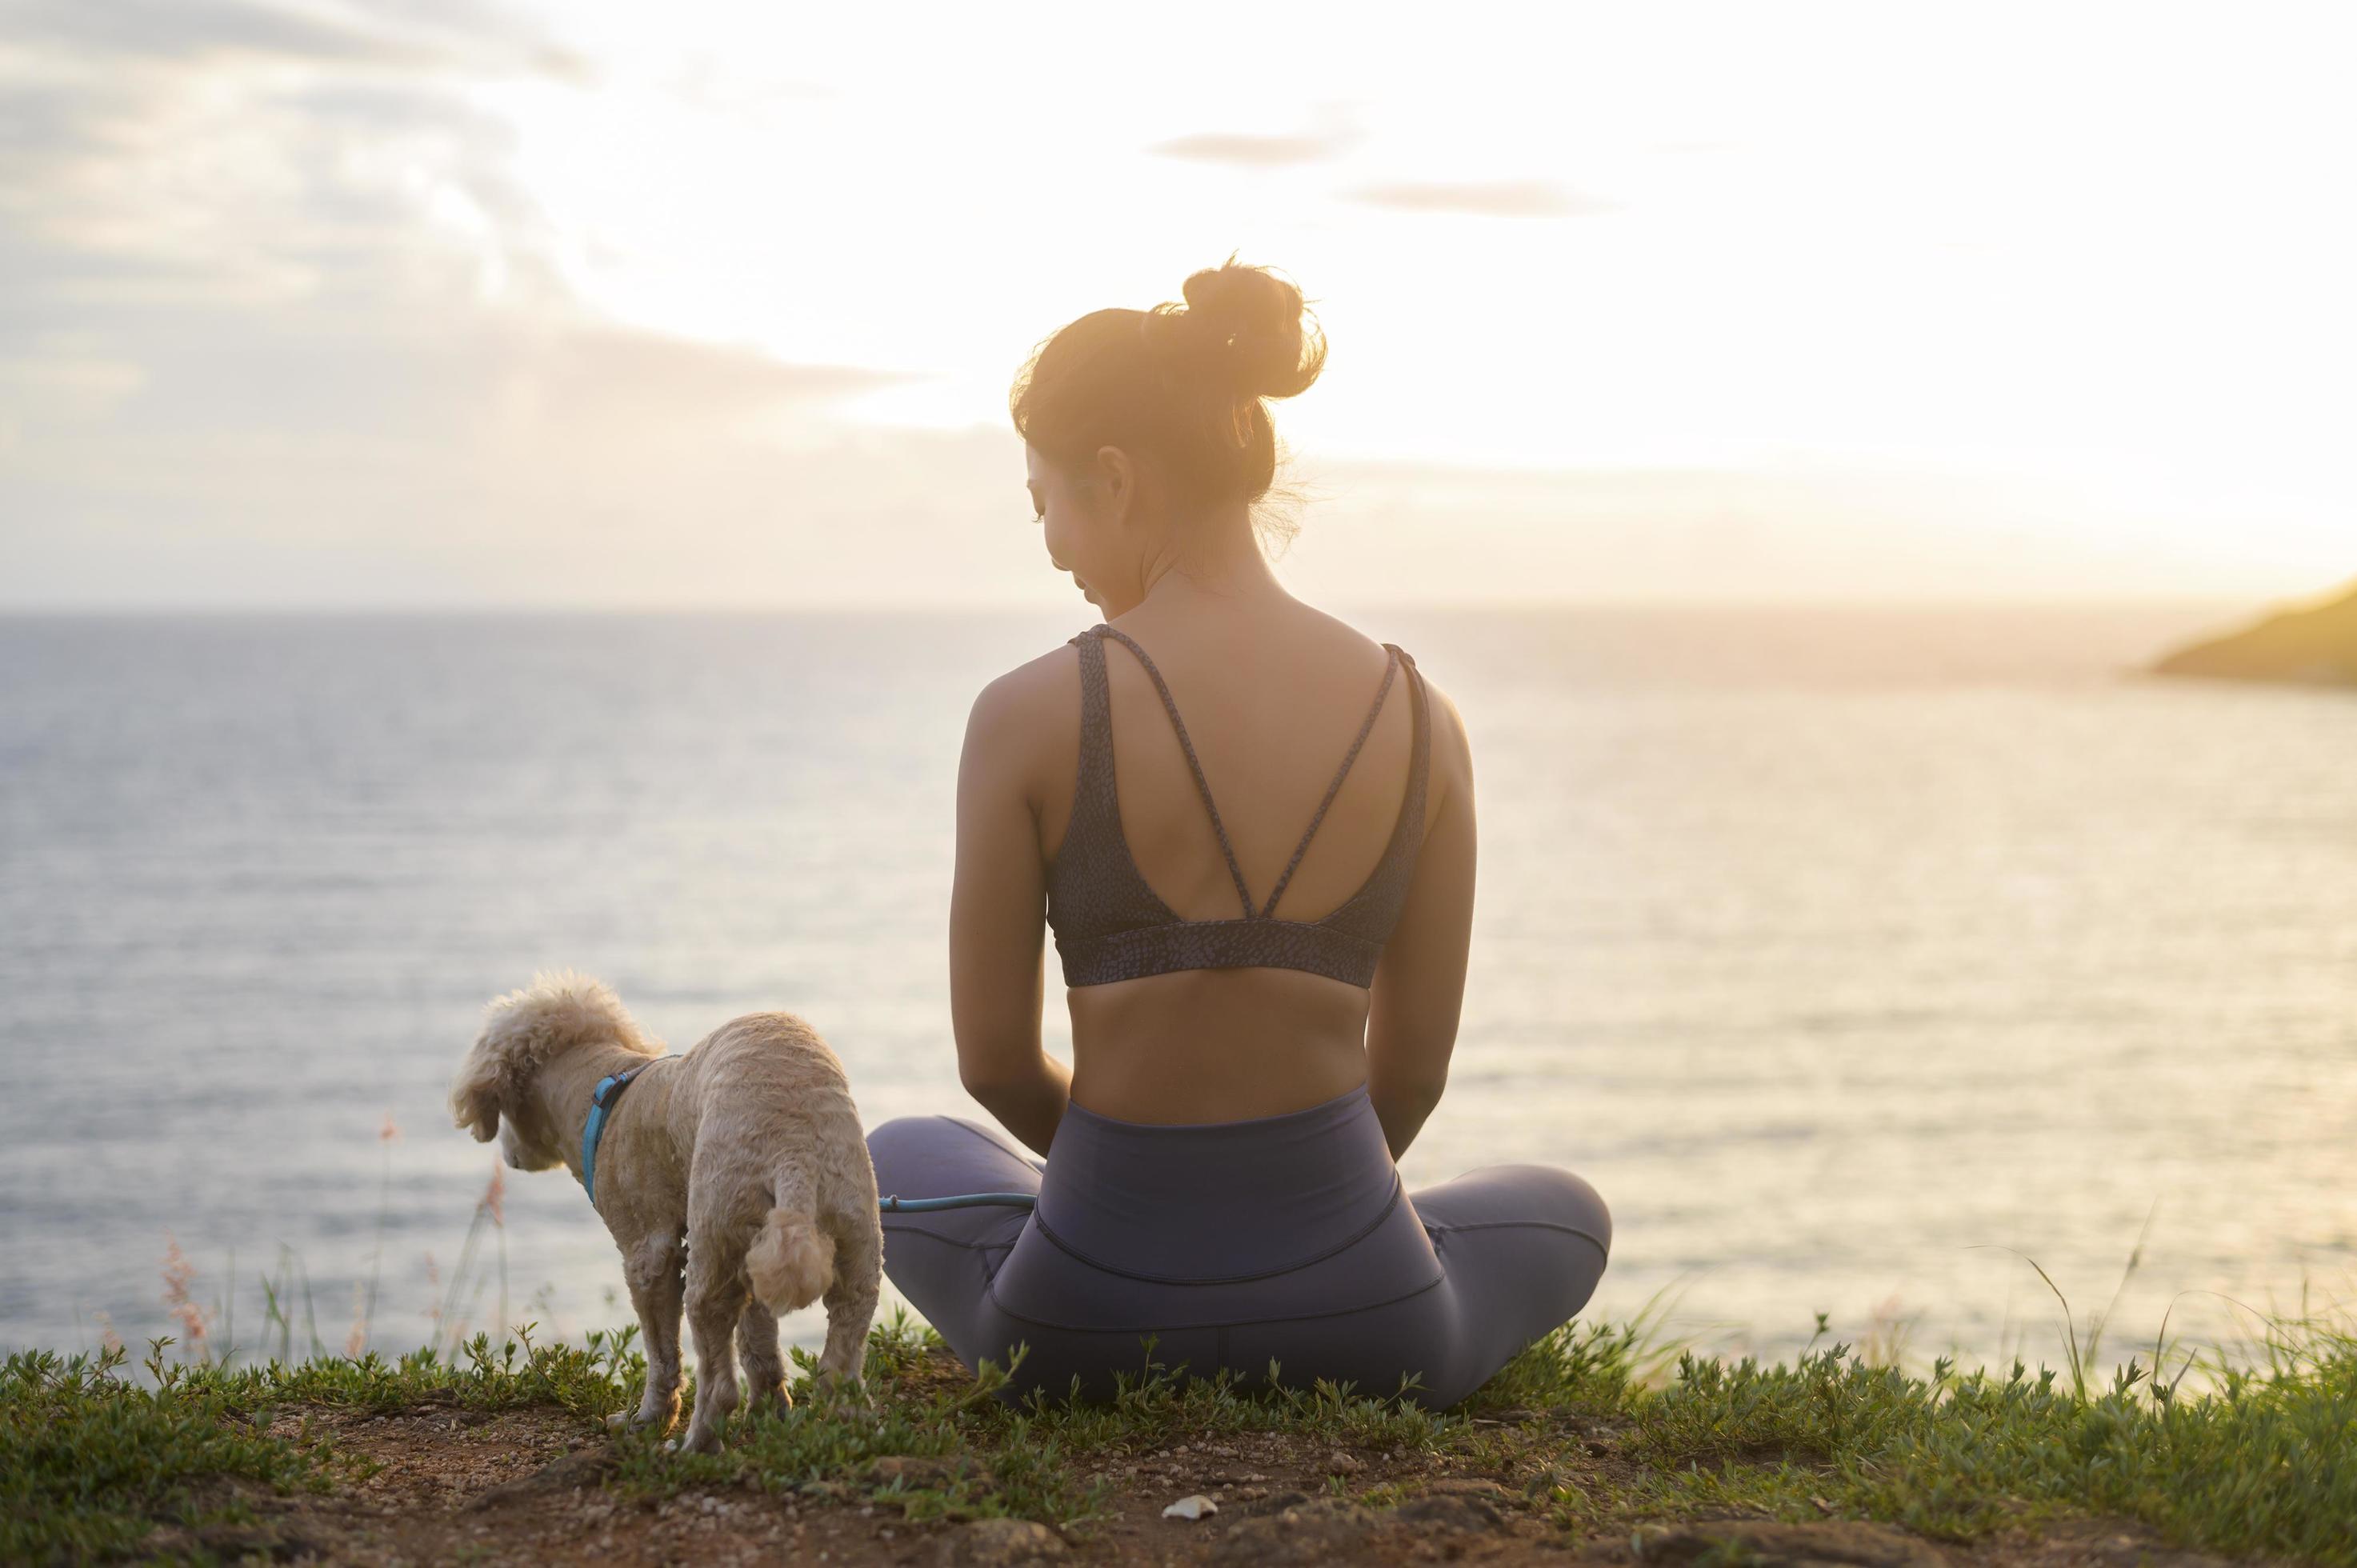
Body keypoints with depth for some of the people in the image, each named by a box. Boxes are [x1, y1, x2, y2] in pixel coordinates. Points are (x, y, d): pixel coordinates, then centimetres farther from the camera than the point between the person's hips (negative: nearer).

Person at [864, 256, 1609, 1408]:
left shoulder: (1027, 717, -12)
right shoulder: (1418, 717, -4)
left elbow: (992, 1062, -2)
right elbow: (1413, 1070, 5)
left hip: (1091, 1316, 0)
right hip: (1358, 1315, 1)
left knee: (902, 1159, 36)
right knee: (1565, 1216, 37)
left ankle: (1115, 1404, 19)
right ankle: (1314, 1403, 16)